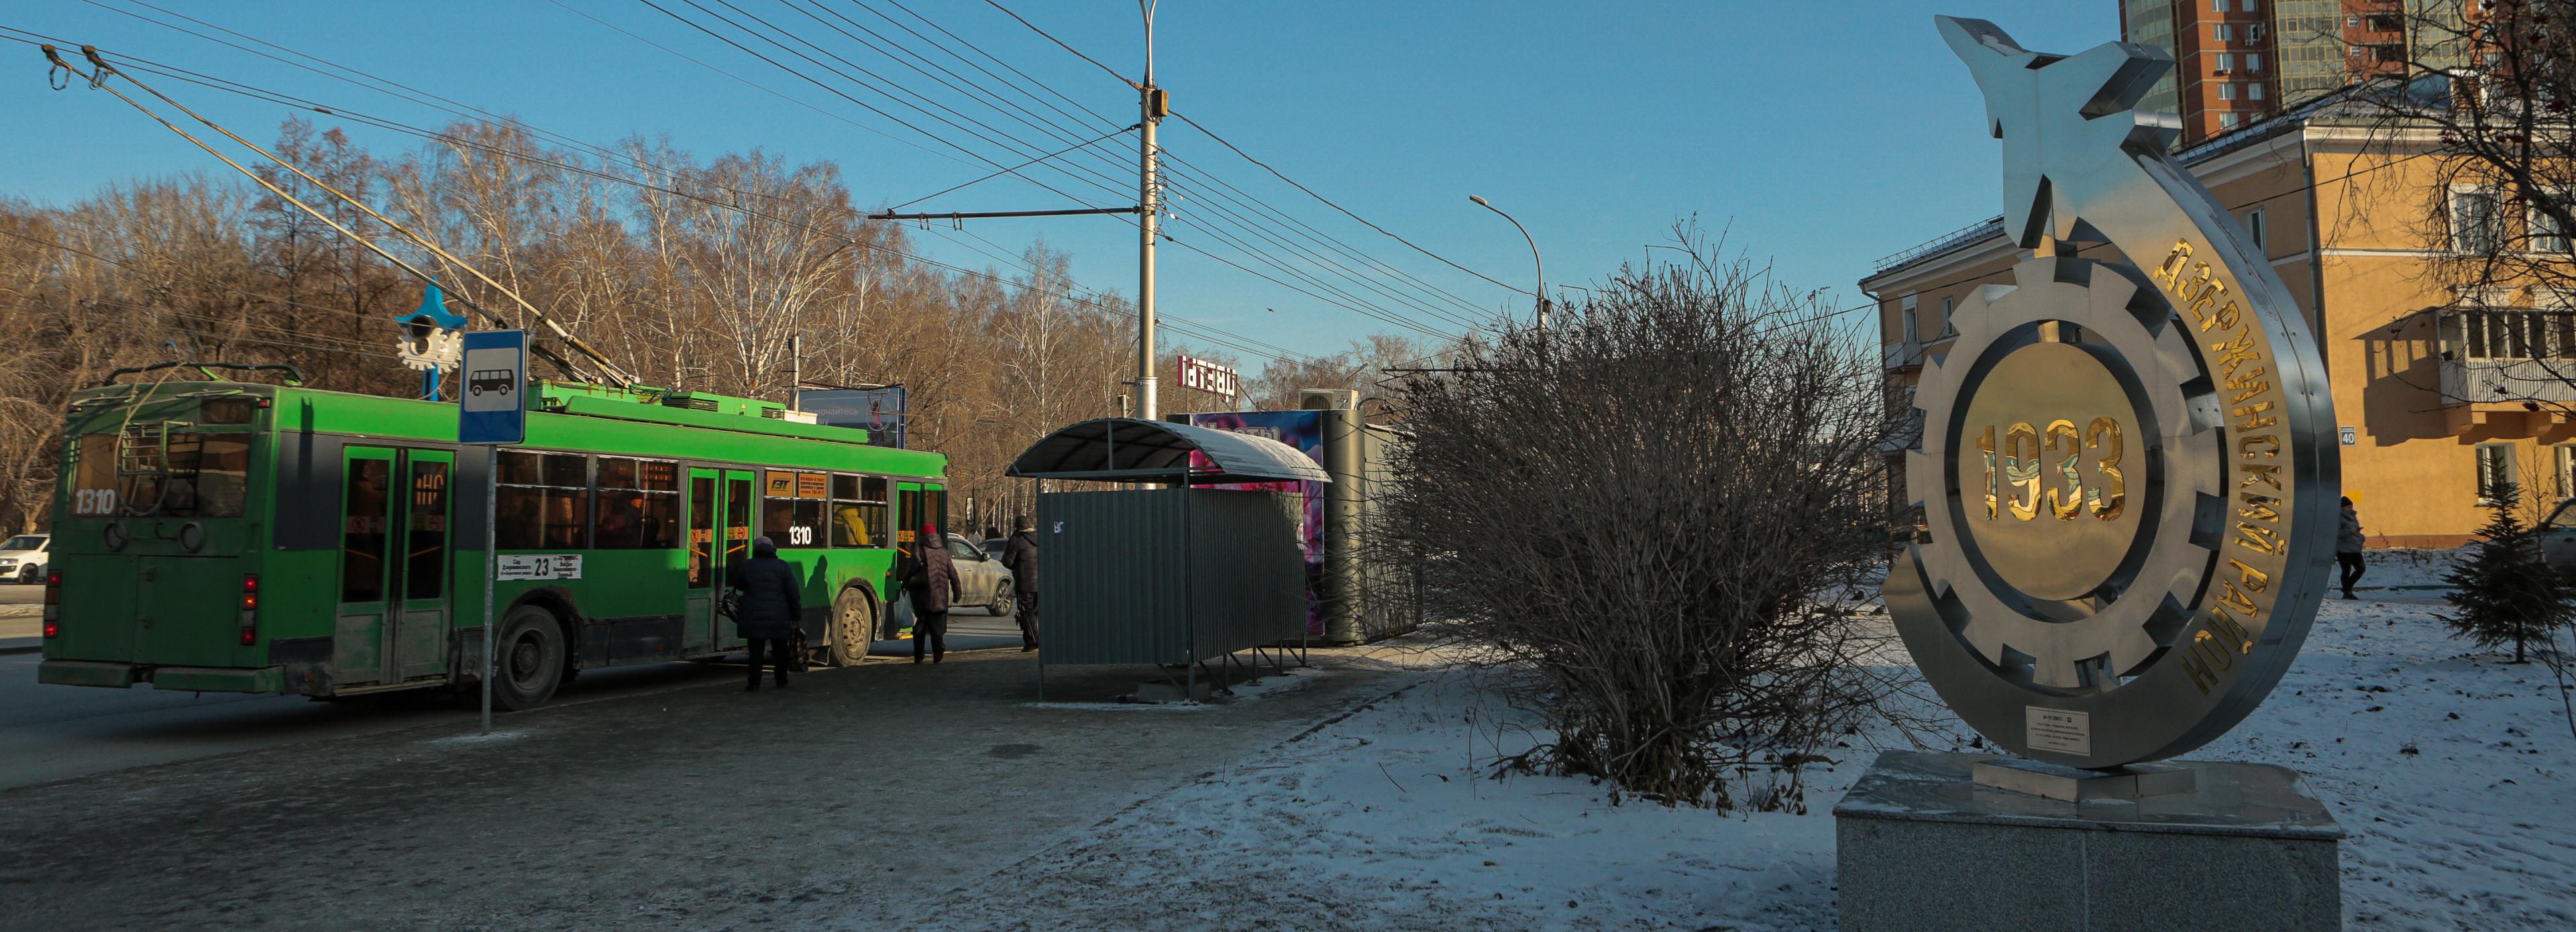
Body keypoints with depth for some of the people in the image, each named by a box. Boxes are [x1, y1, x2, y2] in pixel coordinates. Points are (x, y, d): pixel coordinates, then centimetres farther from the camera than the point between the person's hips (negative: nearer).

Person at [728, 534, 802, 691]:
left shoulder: (746, 566, 1)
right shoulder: (783, 566, -1)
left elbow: (738, 585, 17)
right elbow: (794, 593, -3)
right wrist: (796, 616, 3)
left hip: (754, 618, 0)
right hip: (779, 618, 0)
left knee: (756, 650, 2)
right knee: (780, 650, 13)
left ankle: (754, 683, -4)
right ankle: (782, 681, 21)